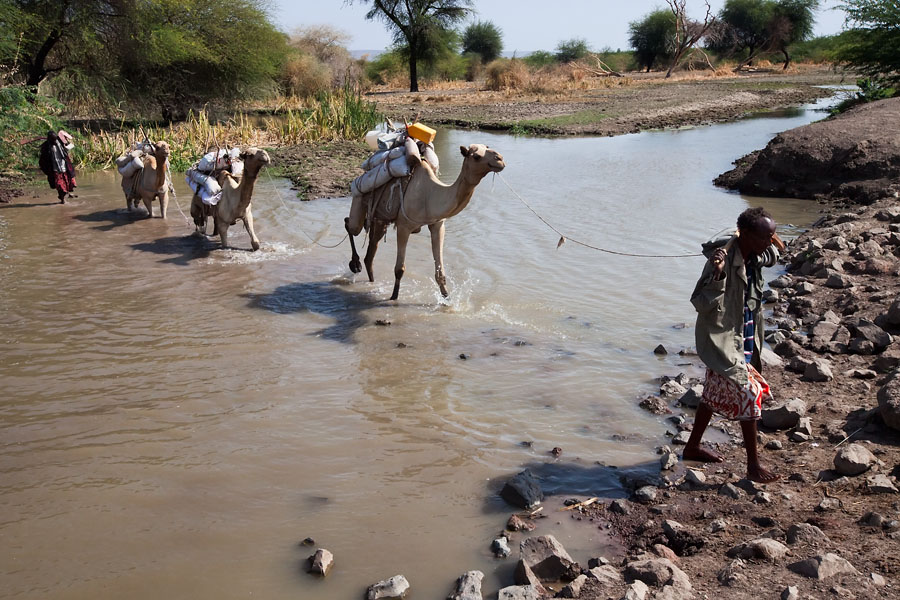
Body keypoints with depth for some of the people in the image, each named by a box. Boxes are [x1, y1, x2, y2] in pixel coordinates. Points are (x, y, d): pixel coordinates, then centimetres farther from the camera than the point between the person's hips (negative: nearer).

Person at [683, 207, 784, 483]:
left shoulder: (754, 257, 0)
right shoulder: (724, 259, -25)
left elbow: (771, 258, 26)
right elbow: (701, 302, -26)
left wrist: (773, 243, 4)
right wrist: (717, 276, -42)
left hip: (742, 338, 9)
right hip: (722, 339, -9)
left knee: (715, 393, 19)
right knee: (748, 396, -6)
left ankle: (692, 448, 34)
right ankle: (753, 466, 7)